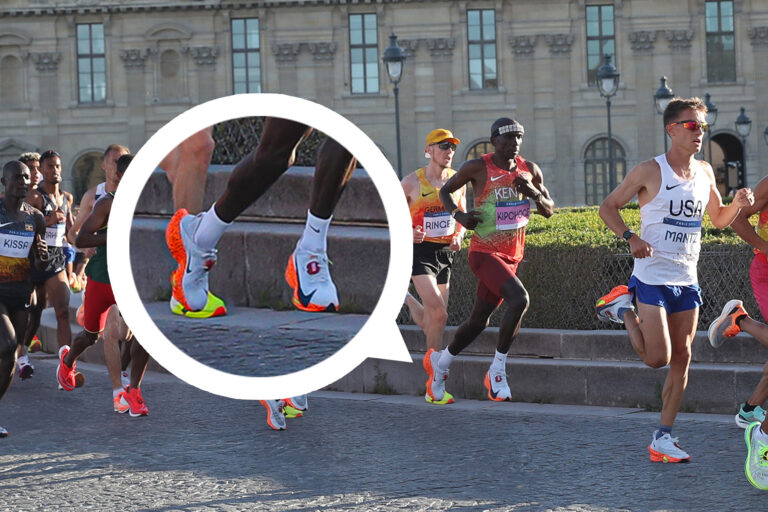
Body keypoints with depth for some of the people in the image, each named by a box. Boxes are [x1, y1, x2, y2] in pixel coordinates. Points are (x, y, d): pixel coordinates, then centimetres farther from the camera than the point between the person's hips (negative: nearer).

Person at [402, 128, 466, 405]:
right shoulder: (412, 182, -7)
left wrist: (459, 235, -3)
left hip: (445, 254, 6)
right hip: (420, 250, -5)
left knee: (431, 324, 9)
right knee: (438, 315, -18)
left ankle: (405, 299, 44)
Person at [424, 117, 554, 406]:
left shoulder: (530, 170, 3)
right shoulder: (477, 168, -10)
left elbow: (549, 211, 11)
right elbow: (445, 191, 5)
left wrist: (535, 193, -11)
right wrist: (459, 215, -14)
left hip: (512, 256, 6)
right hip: (484, 252, -6)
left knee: (479, 321, 15)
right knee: (519, 299, -28)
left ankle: (440, 361, 38)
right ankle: (498, 369, -15)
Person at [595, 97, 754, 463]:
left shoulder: (704, 172, 8)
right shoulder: (649, 171, -10)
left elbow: (718, 219, 20)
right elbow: (608, 207, -3)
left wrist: (738, 204, -2)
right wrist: (630, 237, -19)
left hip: (687, 281, 6)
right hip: (652, 278, -6)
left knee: (681, 358, 4)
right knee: (658, 358, -11)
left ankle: (663, 438, 11)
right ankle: (623, 310, 16)